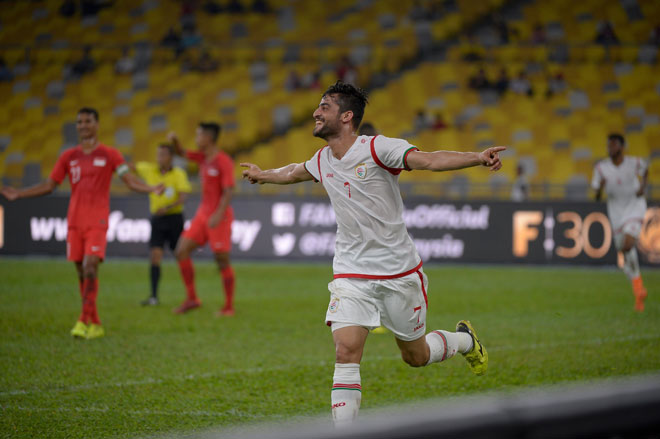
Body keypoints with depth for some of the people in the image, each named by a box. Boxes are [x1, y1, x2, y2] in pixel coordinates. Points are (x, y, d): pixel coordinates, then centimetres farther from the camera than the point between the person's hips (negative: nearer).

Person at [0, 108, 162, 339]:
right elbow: (49, 185, 15)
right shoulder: (68, 157, 12)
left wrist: (150, 189, -22)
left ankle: (85, 320, -16)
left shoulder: (110, 155, 3)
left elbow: (130, 179, -4)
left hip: (97, 222, -4)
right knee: (82, 272, 3)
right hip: (74, 222, 4)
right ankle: (95, 324, 11)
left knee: (90, 268, -17)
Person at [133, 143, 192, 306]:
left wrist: (167, 208, -32)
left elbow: (183, 198, -17)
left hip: (174, 218, -2)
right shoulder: (150, 170, 2)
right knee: (155, 256, -11)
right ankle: (154, 296, -12)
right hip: (157, 220, 2)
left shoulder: (179, 174, -7)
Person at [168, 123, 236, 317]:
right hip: (203, 214, 8)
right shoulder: (203, 158, 11)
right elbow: (181, 153, 25)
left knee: (222, 260, -4)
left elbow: (229, 191, -18)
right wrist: (174, 141, 4)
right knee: (181, 251, 0)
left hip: (219, 216, -8)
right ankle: (192, 298, 6)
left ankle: (229, 307, 4)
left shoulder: (224, 161, -13)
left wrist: (218, 215, -28)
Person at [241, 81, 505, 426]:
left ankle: (464, 339, 44)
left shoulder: (377, 148, -13)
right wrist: (263, 175, 48)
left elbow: (429, 160, -27)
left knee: (415, 356, 12)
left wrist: (478, 158, -42)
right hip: (351, 275, 4)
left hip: (399, 272, -3)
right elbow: (295, 172, 30)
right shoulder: (322, 161, 5)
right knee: (346, 351, -16)